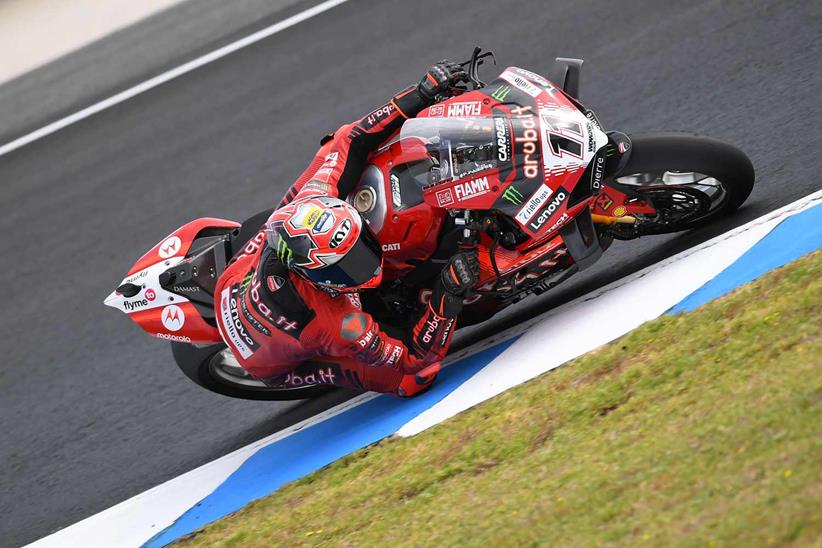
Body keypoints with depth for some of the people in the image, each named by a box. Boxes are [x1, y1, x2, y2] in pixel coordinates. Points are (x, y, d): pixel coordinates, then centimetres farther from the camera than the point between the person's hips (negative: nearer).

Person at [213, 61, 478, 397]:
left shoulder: (311, 203, -35)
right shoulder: (340, 326, -47)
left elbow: (351, 140, -22)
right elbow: (413, 359, -34)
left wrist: (420, 95, -27)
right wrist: (450, 295, -44)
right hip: (275, 365, -4)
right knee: (416, 379, -19)